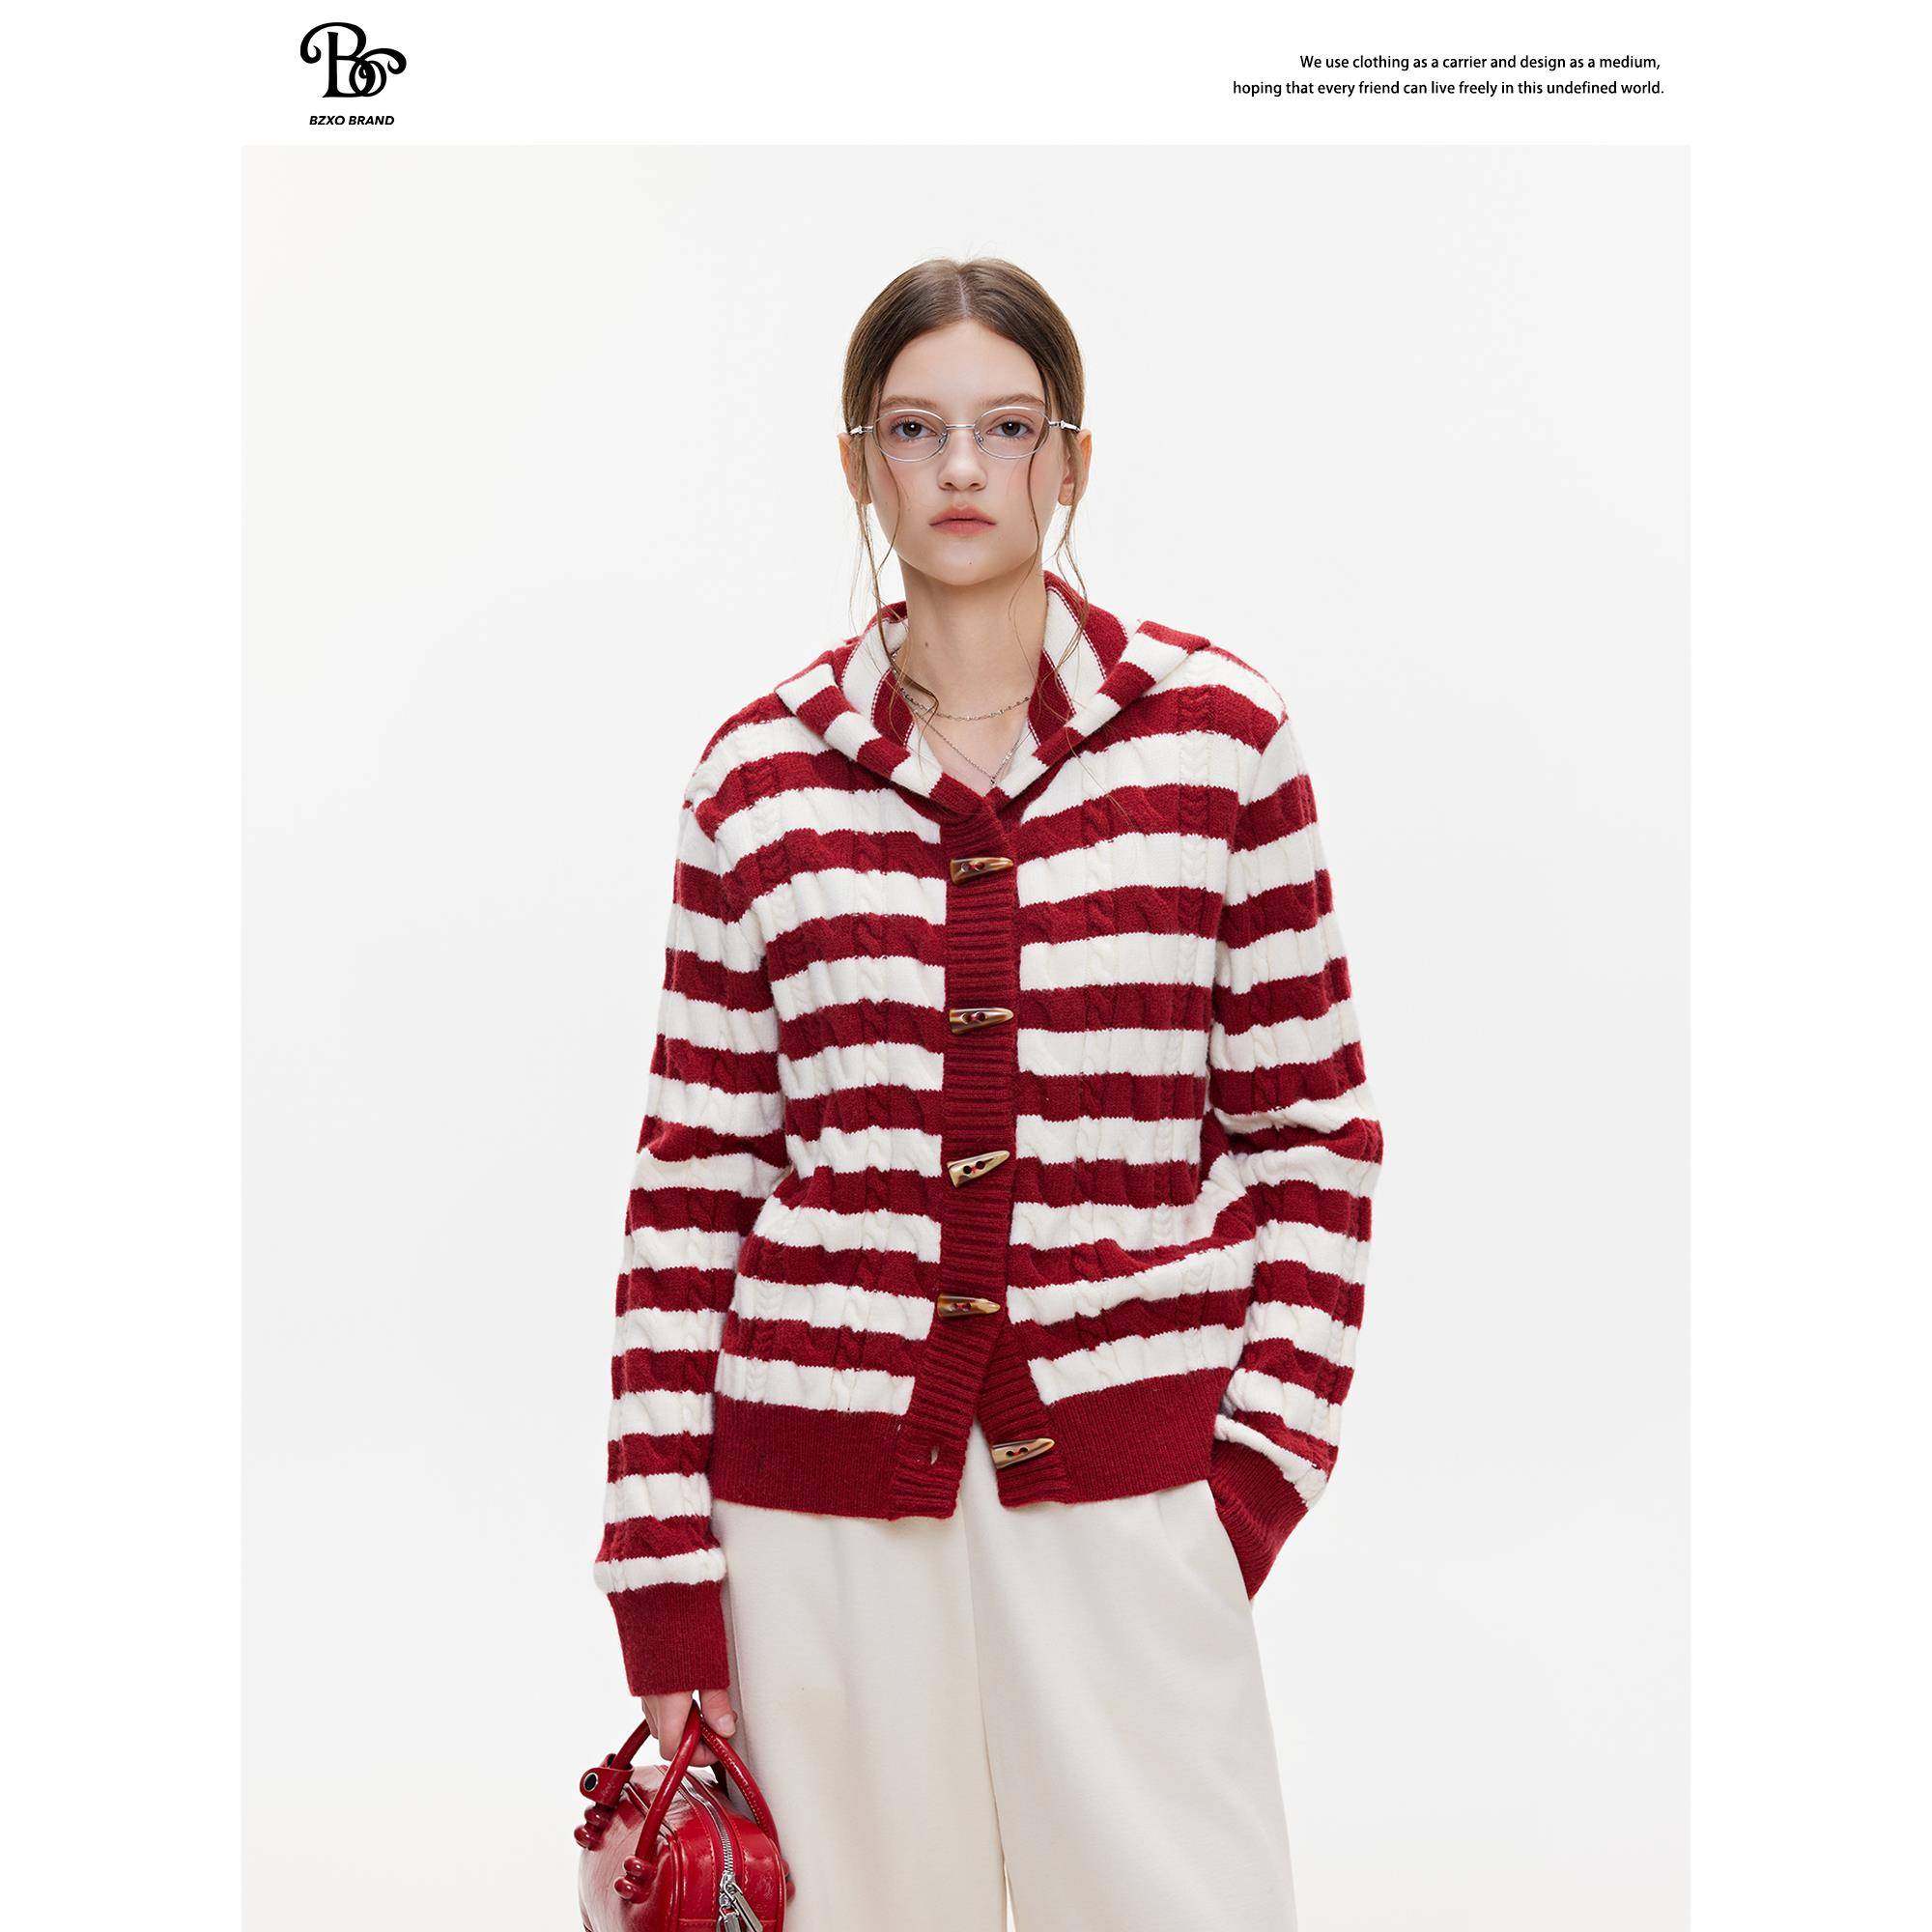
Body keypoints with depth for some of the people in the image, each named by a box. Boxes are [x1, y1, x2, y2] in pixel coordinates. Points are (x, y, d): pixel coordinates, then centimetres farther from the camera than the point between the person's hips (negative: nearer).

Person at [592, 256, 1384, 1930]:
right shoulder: (762, 774, 4)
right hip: (822, 1480, 1)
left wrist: (1260, 1462, -3)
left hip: (1123, 1470, -1)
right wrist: (663, 1568, 2)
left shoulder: (1218, 735, 1)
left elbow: (1315, 1131, 5)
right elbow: (693, 1179, 5)